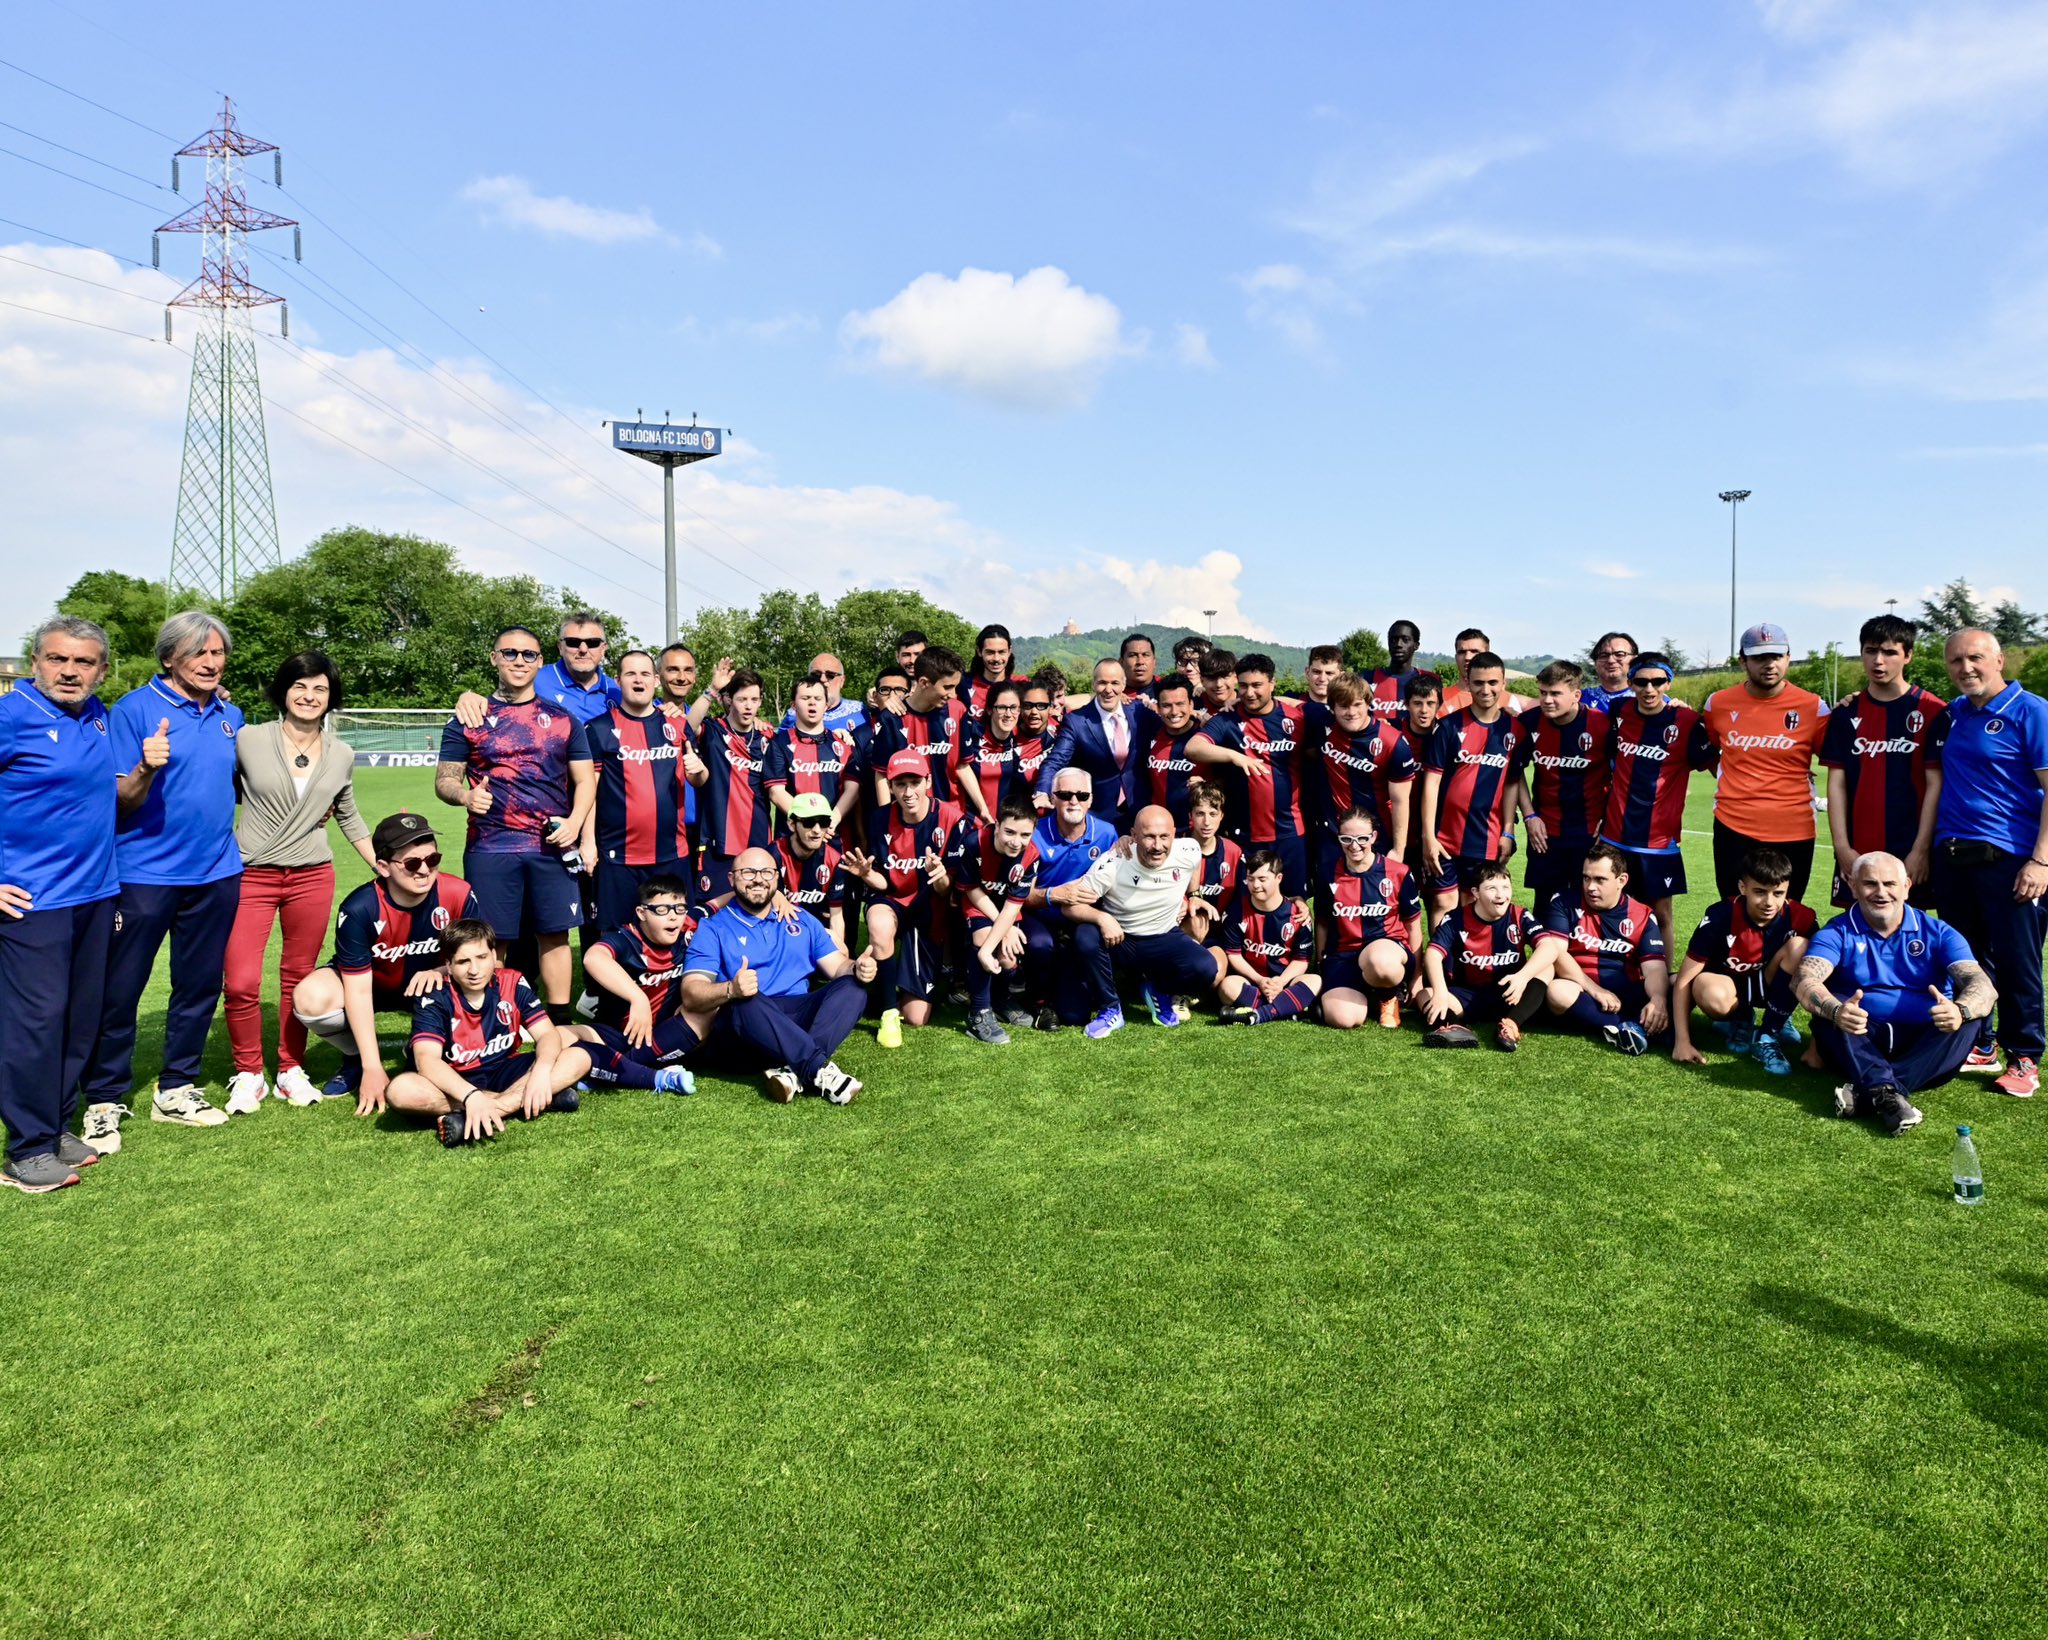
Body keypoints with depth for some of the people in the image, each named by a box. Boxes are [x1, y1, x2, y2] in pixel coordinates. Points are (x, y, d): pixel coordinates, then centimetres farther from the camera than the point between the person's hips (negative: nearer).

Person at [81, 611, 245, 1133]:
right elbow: (120, 800, -9)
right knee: (120, 990, 1)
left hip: (216, 872, 5)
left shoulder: (231, 716, 10)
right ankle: (105, 1100, 14)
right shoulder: (135, 709, -7)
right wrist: (146, 768, -29)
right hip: (144, 872, -5)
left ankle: (176, 1090, 23)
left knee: (200, 987, 11)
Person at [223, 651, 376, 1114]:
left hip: (312, 878, 2)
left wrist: (385, 868, 16)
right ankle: (248, 1075, 14)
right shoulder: (249, 741, -4)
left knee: (299, 978, 9)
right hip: (251, 876, -2)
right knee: (241, 984, -7)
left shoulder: (341, 756, 6)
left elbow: (349, 818, 18)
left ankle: (291, 1070, 24)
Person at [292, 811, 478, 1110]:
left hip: (429, 985, 1)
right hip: (371, 983, -1)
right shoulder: (359, 909, -29)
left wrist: (440, 971, -34)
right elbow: (358, 991, -23)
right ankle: (357, 1059, 2)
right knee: (310, 998, -31)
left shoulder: (459, 895, -25)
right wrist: (373, 1068, -24)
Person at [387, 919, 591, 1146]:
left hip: (504, 1072, 3)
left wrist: (541, 1072, -35)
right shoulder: (435, 997, -16)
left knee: (579, 1058, -20)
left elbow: (548, 1034, -11)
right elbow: (427, 1059, -29)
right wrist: (471, 1095, -46)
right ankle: (521, 1102, -31)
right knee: (401, 1090, -35)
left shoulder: (512, 983, -8)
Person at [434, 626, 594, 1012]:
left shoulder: (563, 720, 12)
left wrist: (574, 822, -7)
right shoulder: (469, 719, 9)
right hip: (490, 849, -1)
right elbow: (444, 780, 7)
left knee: (554, 936, 3)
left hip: (552, 847, 1)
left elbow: (585, 780, 11)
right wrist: (465, 796, -16)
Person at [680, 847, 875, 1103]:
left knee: (853, 986, -19)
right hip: (743, 1018, -4)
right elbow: (691, 996, -8)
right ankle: (820, 1070, -38)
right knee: (748, 1001, -36)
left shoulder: (802, 921, 19)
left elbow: (838, 966, 13)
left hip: (798, 1019, 4)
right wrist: (731, 989, -30)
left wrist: (856, 968, -13)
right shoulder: (713, 929, 5)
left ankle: (795, 1071, -35)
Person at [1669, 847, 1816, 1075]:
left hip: (1771, 985, 2)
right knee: (1710, 992, -39)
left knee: (1799, 947, -27)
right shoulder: (1721, 917, -27)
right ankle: (1738, 1023, 0)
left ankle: (1767, 1036, -13)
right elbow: (1684, 981, -23)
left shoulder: (1801, 919, -21)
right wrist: (1682, 1042, -26)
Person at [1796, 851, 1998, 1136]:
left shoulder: (1938, 933, 7)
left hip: (1923, 1045, 2)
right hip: (1859, 1043, -1)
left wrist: (1960, 1010, -34)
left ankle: (1866, 1093, -38)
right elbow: (1807, 982, -16)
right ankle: (1887, 1093, -45)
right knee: (1829, 1006, -26)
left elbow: (1983, 986, -8)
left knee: (1969, 1018, -25)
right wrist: (1835, 1010, -40)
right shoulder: (1837, 933, 3)